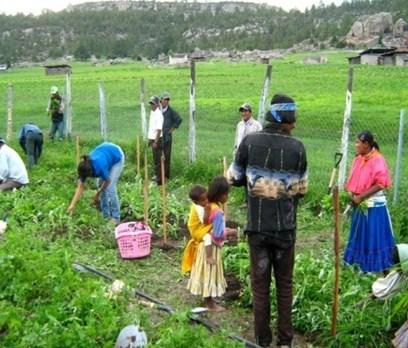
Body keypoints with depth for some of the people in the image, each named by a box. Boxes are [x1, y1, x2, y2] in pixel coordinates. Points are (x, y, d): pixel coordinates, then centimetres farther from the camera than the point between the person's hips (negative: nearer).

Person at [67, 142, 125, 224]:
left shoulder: (99, 166, -39)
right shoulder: (84, 167, -23)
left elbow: (107, 181, -19)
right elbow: (80, 187, -15)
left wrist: (97, 194, -7)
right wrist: (72, 204, -20)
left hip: (117, 156, -6)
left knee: (109, 187, -14)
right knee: (100, 185, -1)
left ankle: (116, 218, -6)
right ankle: (106, 216, 9)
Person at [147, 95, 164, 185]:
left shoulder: (158, 114, -16)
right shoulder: (152, 112, 12)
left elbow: (159, 129, -20)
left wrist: (156, 142, -21)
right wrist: (150, 139, 20)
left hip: (157, 140, -9)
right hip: (152, 139, 9)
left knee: (158, 160, -5)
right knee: (155, 159, 18)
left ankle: (159, 180, 0)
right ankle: (157, 176, 30)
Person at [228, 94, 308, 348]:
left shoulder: (250, 141, -8)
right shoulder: (297, 148, -9)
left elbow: (234, 178, -1)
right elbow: (301, 190, 0)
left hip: (257, 226, 0)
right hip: (286, 227, 0)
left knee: (260, 284, 11)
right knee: (285, 284, 15)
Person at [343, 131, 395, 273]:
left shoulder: (378, 160, -16)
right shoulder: (358, 159, 6)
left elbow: (381, 184, -21)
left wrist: (361, 197, -20)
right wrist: (353, 194, -4)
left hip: (374, 206, -7)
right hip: (360, 205, 7)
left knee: (375, 238, -1)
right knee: (360, 236, 15)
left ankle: (381, 270, 9)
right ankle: (359, 264, 27)